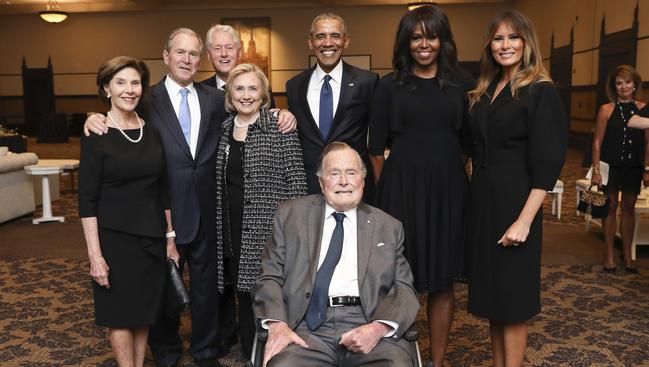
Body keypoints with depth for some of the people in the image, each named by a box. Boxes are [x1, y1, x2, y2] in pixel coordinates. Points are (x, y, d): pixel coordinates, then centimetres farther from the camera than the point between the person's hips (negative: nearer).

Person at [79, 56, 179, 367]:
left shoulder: (153, 131, 4)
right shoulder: (96, 135, -9)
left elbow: (163, 189, 9)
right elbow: (87, 199, -11)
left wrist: (170, 238, 7)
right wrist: (95, 254, -14)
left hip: (152, 236, 4)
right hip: (115, 237, -4)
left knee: (145, 311, 14)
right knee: (120, 314, 8)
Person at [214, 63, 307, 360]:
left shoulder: (280, 127, -6)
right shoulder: (224, 129, 10)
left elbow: (296, 181, -8)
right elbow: (220, 183, 16)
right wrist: (220, 229, 12)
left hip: (268, 231, -5)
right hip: (232, 231, 5)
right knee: (244, 295, 13)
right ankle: (249, 354, 29)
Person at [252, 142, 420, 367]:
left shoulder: (388, 227, 15)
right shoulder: (290, 214, 13)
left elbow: (403, 287, 9)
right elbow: (270, 278, 9)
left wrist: (380, 327, -11)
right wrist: (277, 325, -9)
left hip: (368, 327, 1)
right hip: (308, 327, -1)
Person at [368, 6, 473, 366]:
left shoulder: (463, 82, 6)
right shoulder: (391, 86, 3)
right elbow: (377, 147, 4)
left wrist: (459, 178, 4)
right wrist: (390, 187, 4)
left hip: (448, 190, 1)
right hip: (401, 188, -1)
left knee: (442, 279, 8)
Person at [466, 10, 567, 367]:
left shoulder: (541, 92, -9)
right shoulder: (484, 92, 11)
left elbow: (547, 163, -15)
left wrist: (525, 219, -20)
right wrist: (475, 200, 5)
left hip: (514, 203, -7)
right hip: (482, 201, 7)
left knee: (511, 296, 3)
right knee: (490, 290, 15)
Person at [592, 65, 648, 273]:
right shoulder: (606, 109, -4)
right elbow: (597, 142, -4)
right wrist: (596, 170, -9)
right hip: (611, 166, -2)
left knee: (629, 208, 11)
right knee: (611, 207, 5)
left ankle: (627, 254, 22)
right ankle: (609, 254, 15)